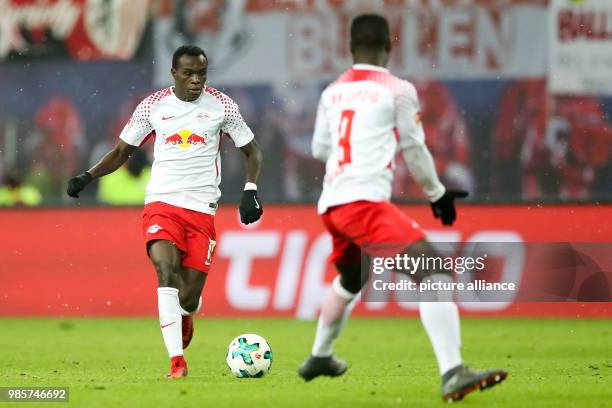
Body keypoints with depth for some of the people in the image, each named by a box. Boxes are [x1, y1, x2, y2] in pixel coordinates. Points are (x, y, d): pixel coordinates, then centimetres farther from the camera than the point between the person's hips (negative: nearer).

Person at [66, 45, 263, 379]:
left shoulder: (222, 106, 3)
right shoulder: (152, 107, 3)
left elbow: (252, 151, 12)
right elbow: (122, 151, 13)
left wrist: (250, 190, -3)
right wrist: (88, 177, -2)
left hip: (202, 208, 0)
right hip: (161, 202, 0)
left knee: (189, 298, -4)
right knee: (166, 267, -27)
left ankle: (184, 316, 38)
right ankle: (177, 361, -29)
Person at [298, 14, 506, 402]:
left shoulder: (332, 92, 15)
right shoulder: (397, 90, 0)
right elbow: (414, 151, 7)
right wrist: (437, 194, 22)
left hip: (331, 203, 7)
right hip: (365, 201, -7)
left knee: (351, 280, 35)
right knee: (434, 272, -16)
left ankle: (319, 359, 53)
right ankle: (453, 375, -34)